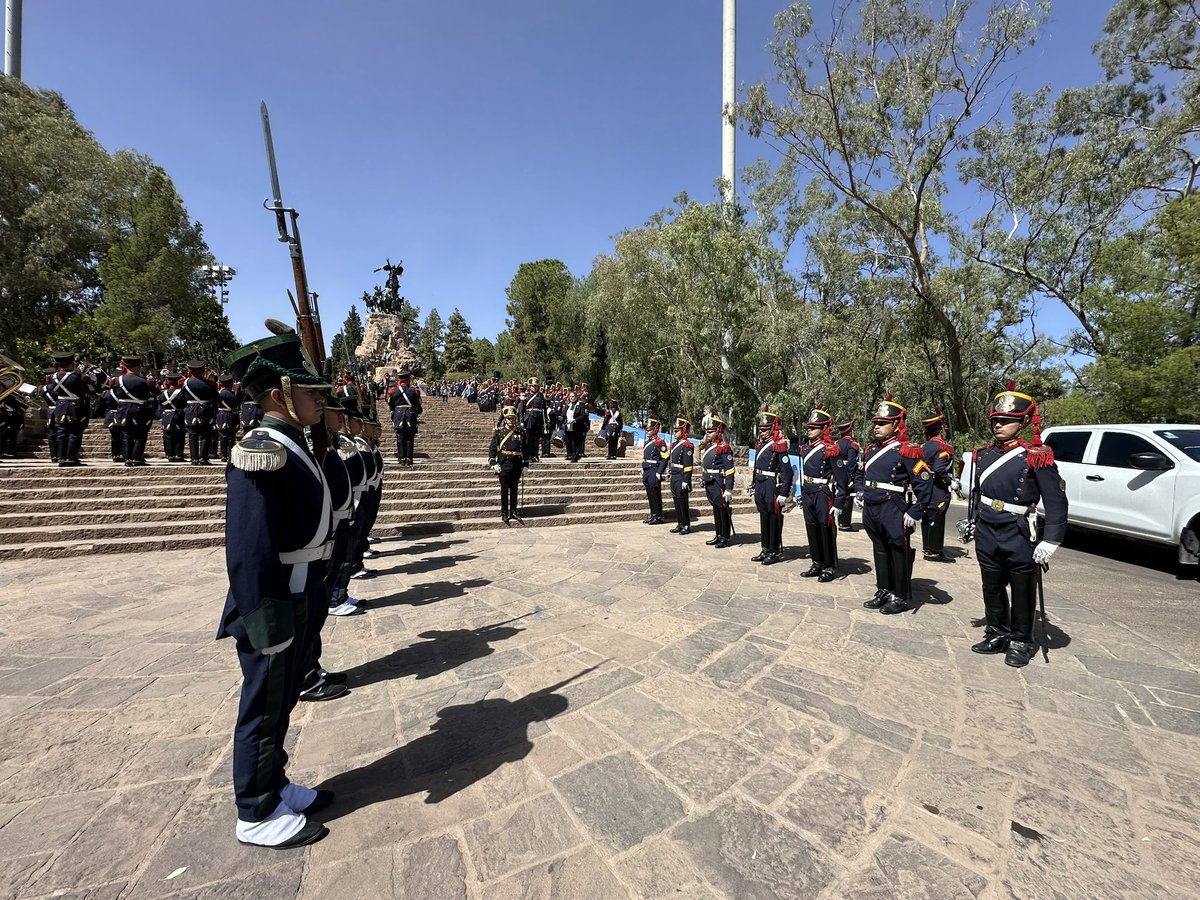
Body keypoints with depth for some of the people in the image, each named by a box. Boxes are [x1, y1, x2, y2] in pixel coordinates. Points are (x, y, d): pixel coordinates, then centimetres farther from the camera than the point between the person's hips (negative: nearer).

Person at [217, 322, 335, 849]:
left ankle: (274, 786, 43)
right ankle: (257, 816, 31)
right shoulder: (261, 454, -23)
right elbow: (248, 553, -25)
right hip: (272, 608, -9)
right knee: (263, 710, 11)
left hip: (299, 602, 9)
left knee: (282, 703, 23)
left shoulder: (293, 446, 6)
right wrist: (267, 628, -22)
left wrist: (310, 602, 17)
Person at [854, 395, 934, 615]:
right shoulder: (870, 450, 11)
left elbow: (924, 483, -14)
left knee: (898, 553, 5)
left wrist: (915, 512, -16)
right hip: (871, 510, 7)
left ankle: (901, 597, 19)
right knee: (880, 551, 16)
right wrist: (859, 492, 10)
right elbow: (860, 475, 26)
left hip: (894, 512, -7)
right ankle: (883, 592, 30)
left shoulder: (906, 451, -11)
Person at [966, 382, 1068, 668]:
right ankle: (997, 634, 32)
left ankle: (1020, 642, 26)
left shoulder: (1036, 457, -11)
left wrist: (1050, 542, -17)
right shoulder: (982, 455, 4)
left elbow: (1056, 502, -13)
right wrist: (971, 521, 19)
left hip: (1019, 537, -5)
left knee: (1021, 591, 11)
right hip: (986, 535, 5)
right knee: (992, 589, 16)